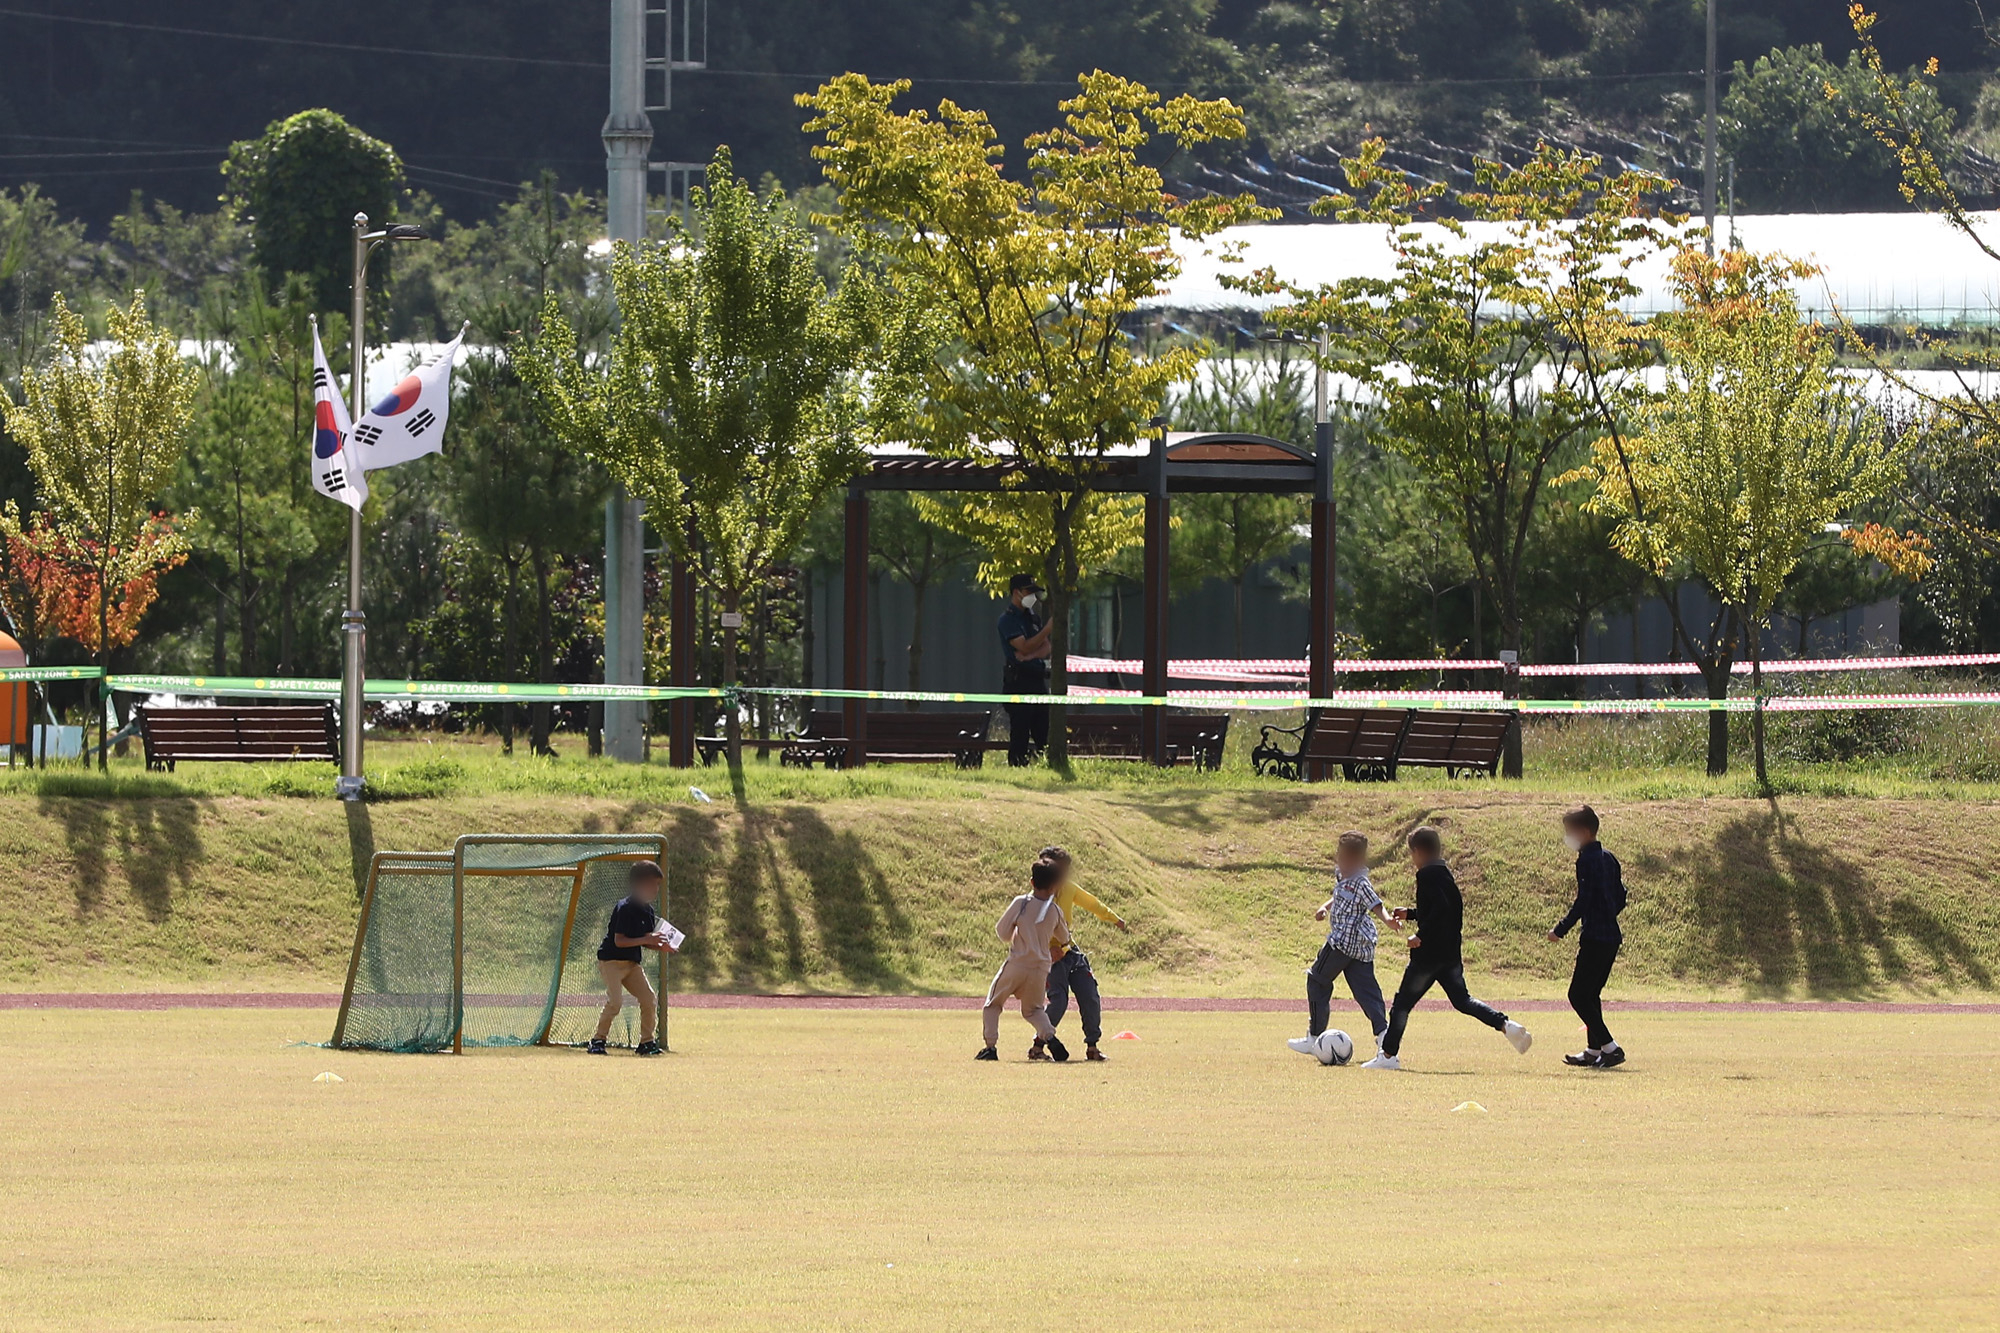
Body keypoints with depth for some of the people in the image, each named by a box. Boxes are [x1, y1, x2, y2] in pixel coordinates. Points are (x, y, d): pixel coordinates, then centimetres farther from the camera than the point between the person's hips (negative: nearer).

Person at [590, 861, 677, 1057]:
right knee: (615, 1001, -20)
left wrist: (660, 945, -7)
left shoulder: (647, 910, 6)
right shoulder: (625, 908, -20)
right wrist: (646, 940, -29)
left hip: (633, 963, 8)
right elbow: (619, 941, -23)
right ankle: (598, 1040, -7)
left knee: (649, 999, -2)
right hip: (612, 960, -8)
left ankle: (646, 1042, 10)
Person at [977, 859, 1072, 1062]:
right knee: (1033, 1009, 23)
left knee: (993, 1004, 14)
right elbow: (1064, 939, 19)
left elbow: (1002, 932, -5)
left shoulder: (1021, 903, -7)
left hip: (1017, 963, -3)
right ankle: (1049, 1036, -4)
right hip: (1041, 967, 3)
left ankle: (990, 1046, 1)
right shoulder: (1055, 911, 2)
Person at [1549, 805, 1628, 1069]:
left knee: (1579, 995, -7)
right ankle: (1594, 1050, 22)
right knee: (1590, 994, 18)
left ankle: (1609, 1047, -13)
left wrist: (1561, 929, -11)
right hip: (1612, 936, 9)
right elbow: (1620, 899, 18)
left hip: (1595, 937, -9)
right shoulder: (1609, 859, 14)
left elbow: (1583, 901, -18)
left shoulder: (1587, 860, -13)